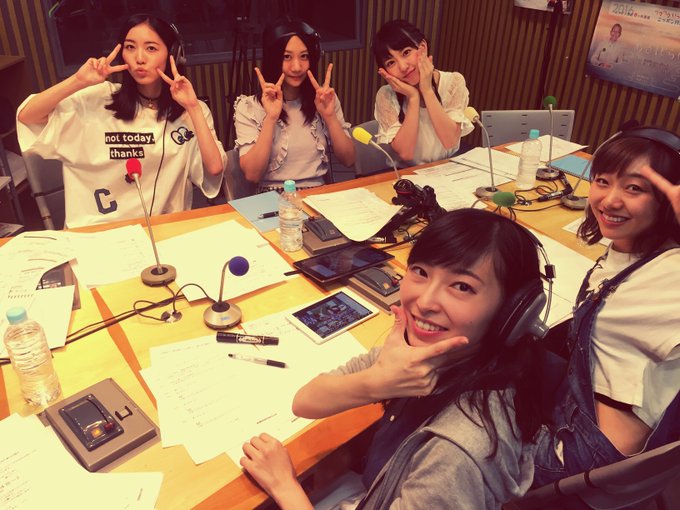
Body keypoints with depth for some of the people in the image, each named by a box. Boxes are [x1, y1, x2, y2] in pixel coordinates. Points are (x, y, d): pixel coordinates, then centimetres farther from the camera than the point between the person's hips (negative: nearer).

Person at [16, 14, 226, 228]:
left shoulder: (189, 111, 3)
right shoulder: (99, 99, 3)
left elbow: (214, 168, -10)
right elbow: (26, 116, -1)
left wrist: (193, 107, -12)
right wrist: (79, 81, -10)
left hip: (164, 227, -1)